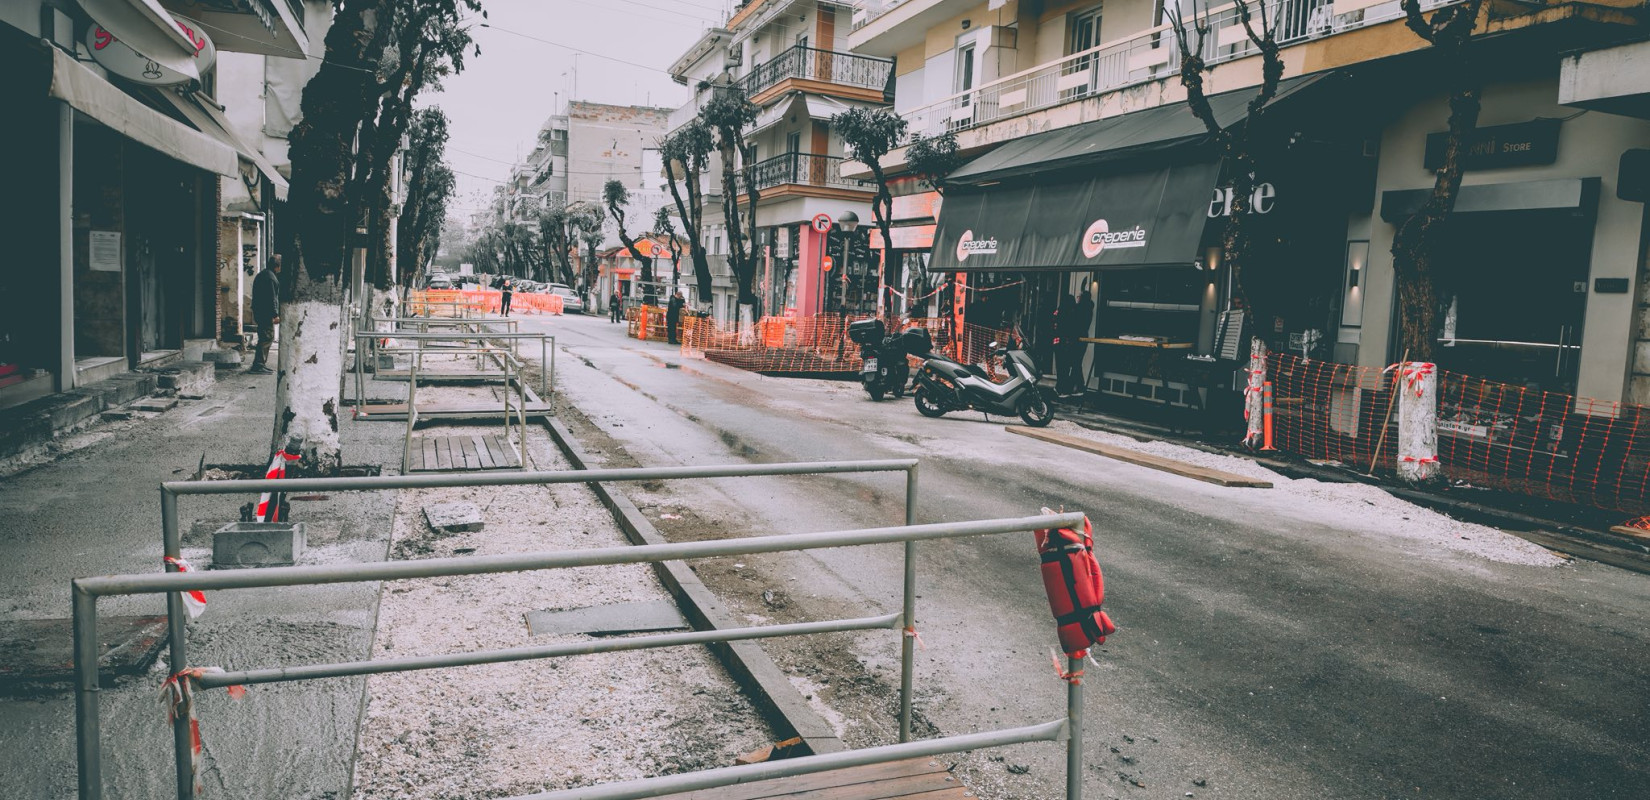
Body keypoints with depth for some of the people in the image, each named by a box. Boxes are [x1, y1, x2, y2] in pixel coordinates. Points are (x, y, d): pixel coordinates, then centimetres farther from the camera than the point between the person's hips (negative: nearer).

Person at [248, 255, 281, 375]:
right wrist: (275, 314, -20)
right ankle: (257, 366, -13)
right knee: (268, 337, -10)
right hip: (266, 314, -11)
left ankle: (261, 364, 20)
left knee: (264, 338, 16)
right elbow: (271, 298, -20)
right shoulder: (270, 277, -14)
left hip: (259, 313, 11)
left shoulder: (261, 275, 20)